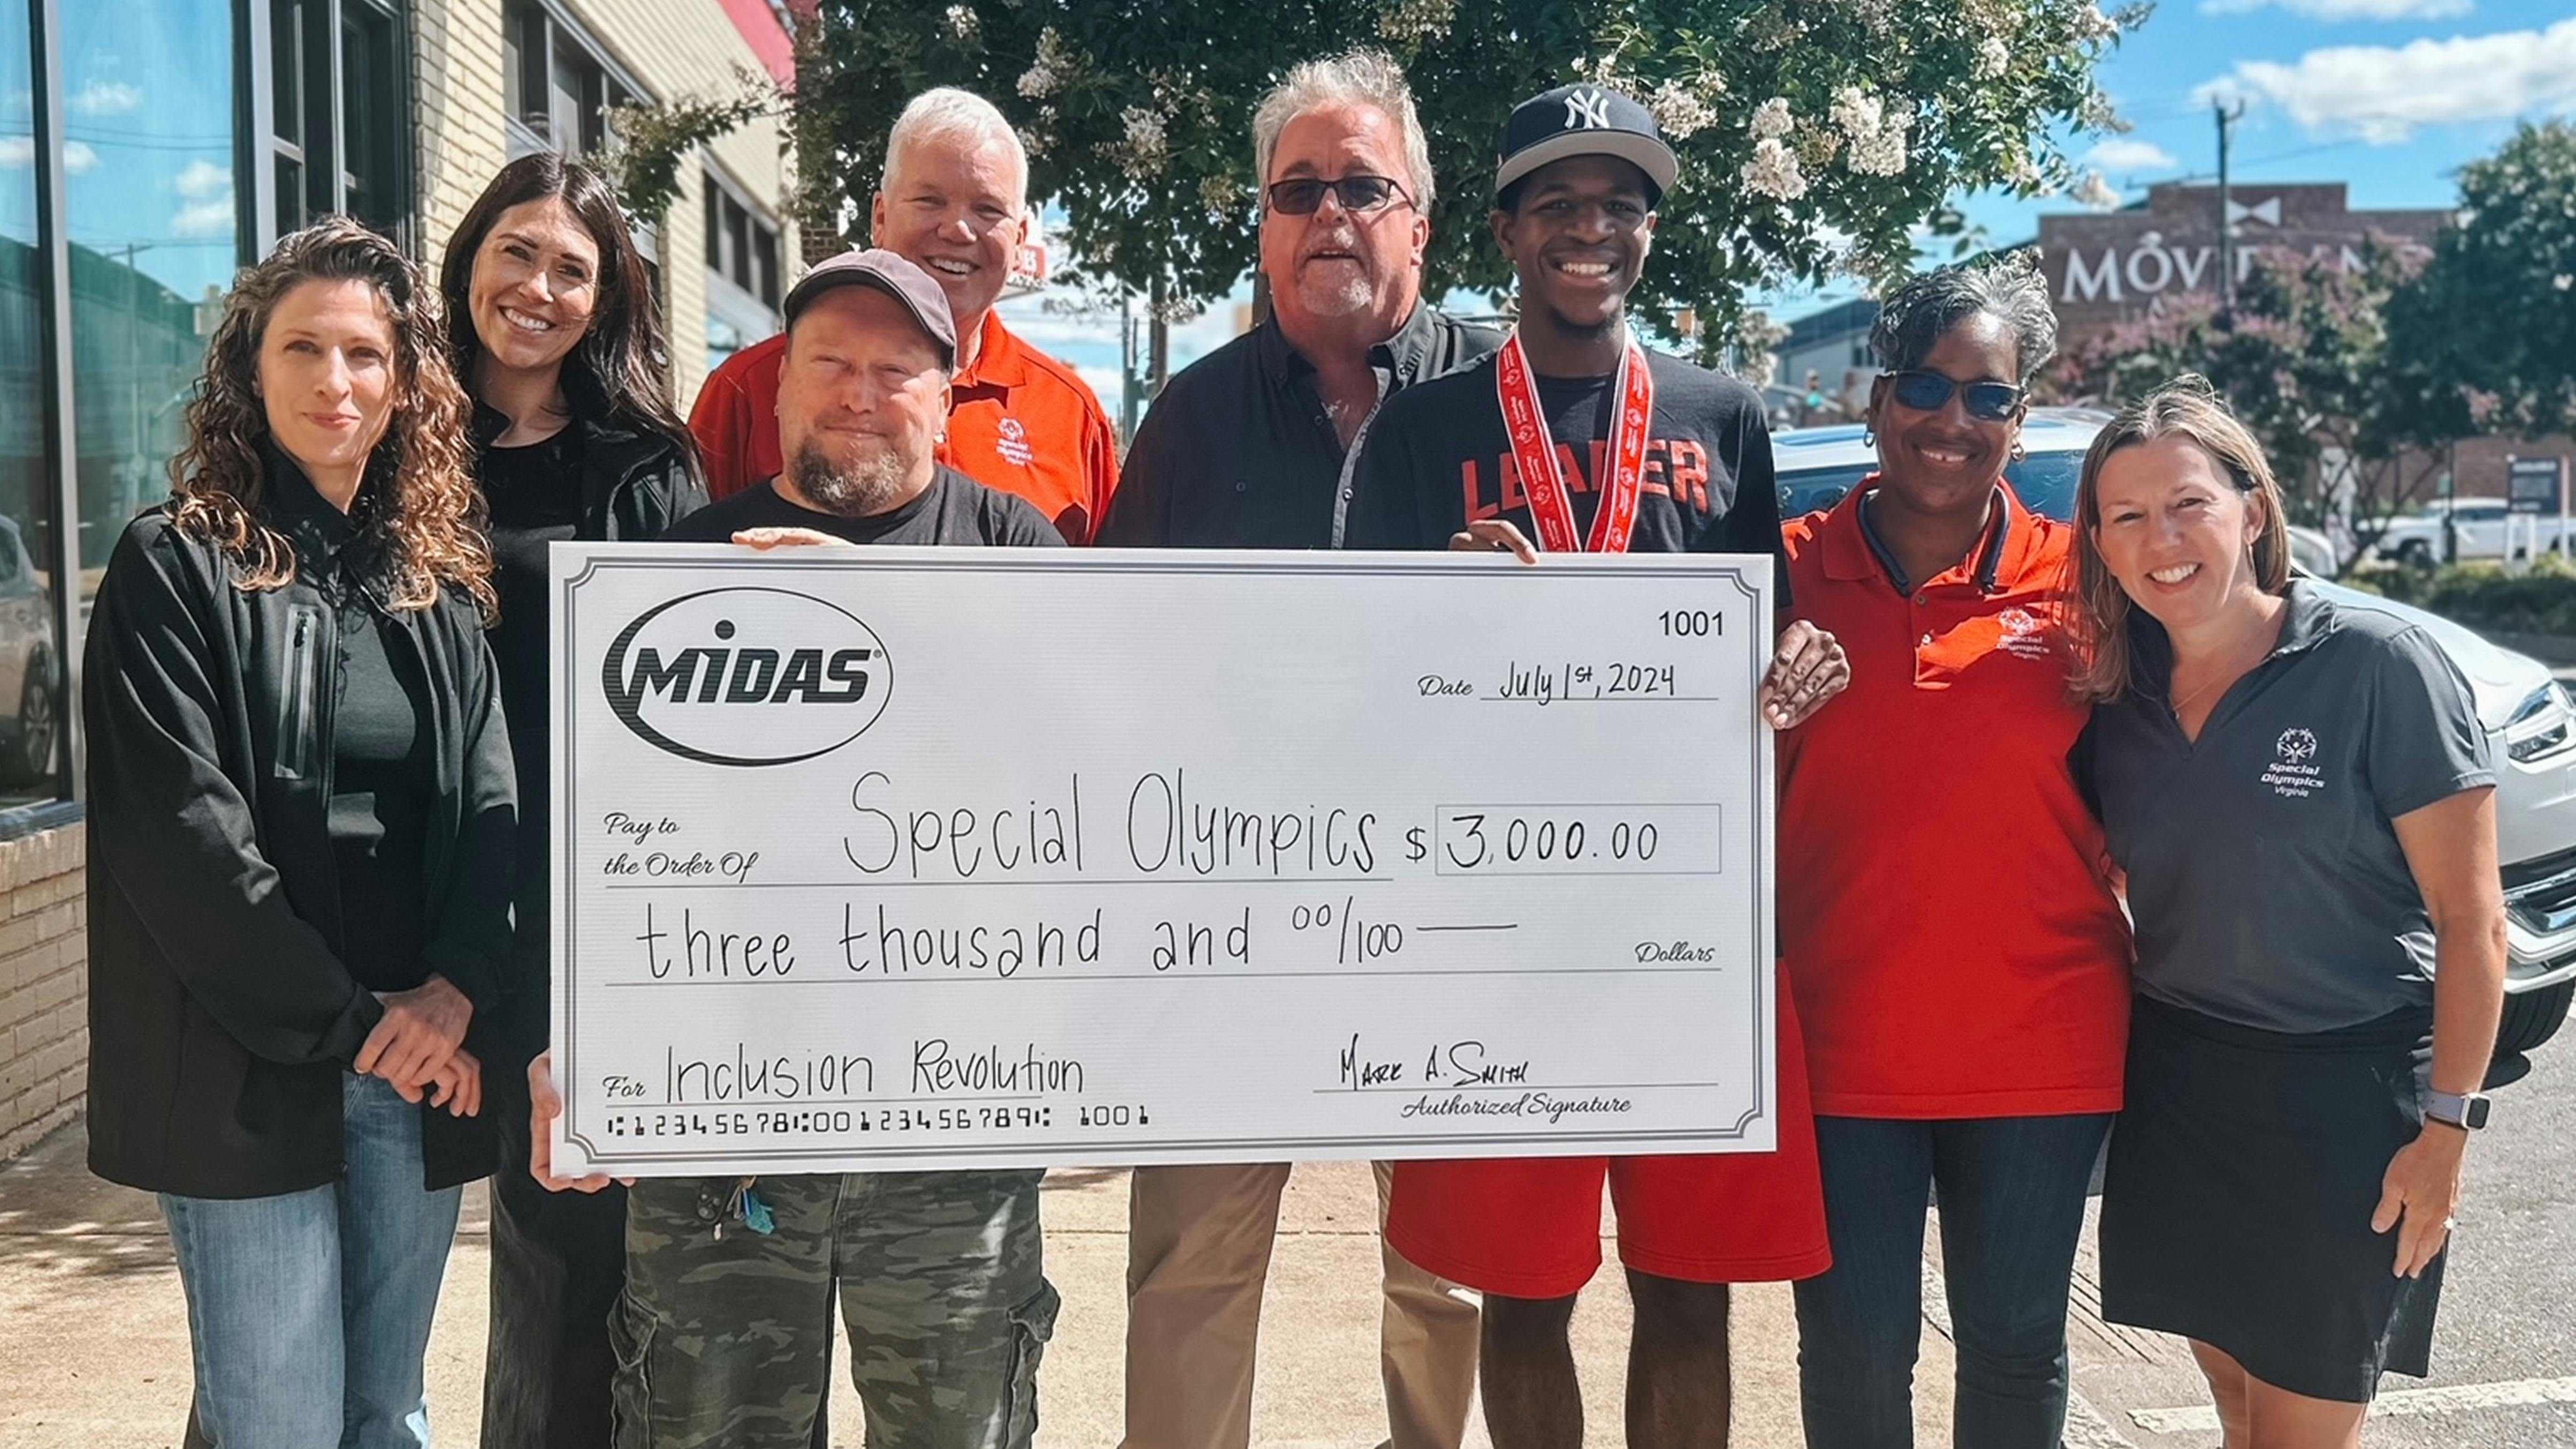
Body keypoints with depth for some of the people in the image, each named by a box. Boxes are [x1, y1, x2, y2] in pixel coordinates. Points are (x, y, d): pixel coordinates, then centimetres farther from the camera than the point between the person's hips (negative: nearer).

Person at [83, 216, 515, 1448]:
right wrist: (344, 1020, -13)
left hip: (422, 1060, 4)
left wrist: (456, 991, -12)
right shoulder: (176, 566, -2)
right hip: (248, 1070, -4)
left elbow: (489, 805, 4)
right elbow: (178, 825, -11)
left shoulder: (440, 580, 12)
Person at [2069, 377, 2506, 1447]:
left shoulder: (2378, 666, -13)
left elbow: (2471, 921, -11)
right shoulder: (2120, 695, 3)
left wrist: (2447, 1125, -13)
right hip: (2175, 1087, 5)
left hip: (2347, 1098, -4)